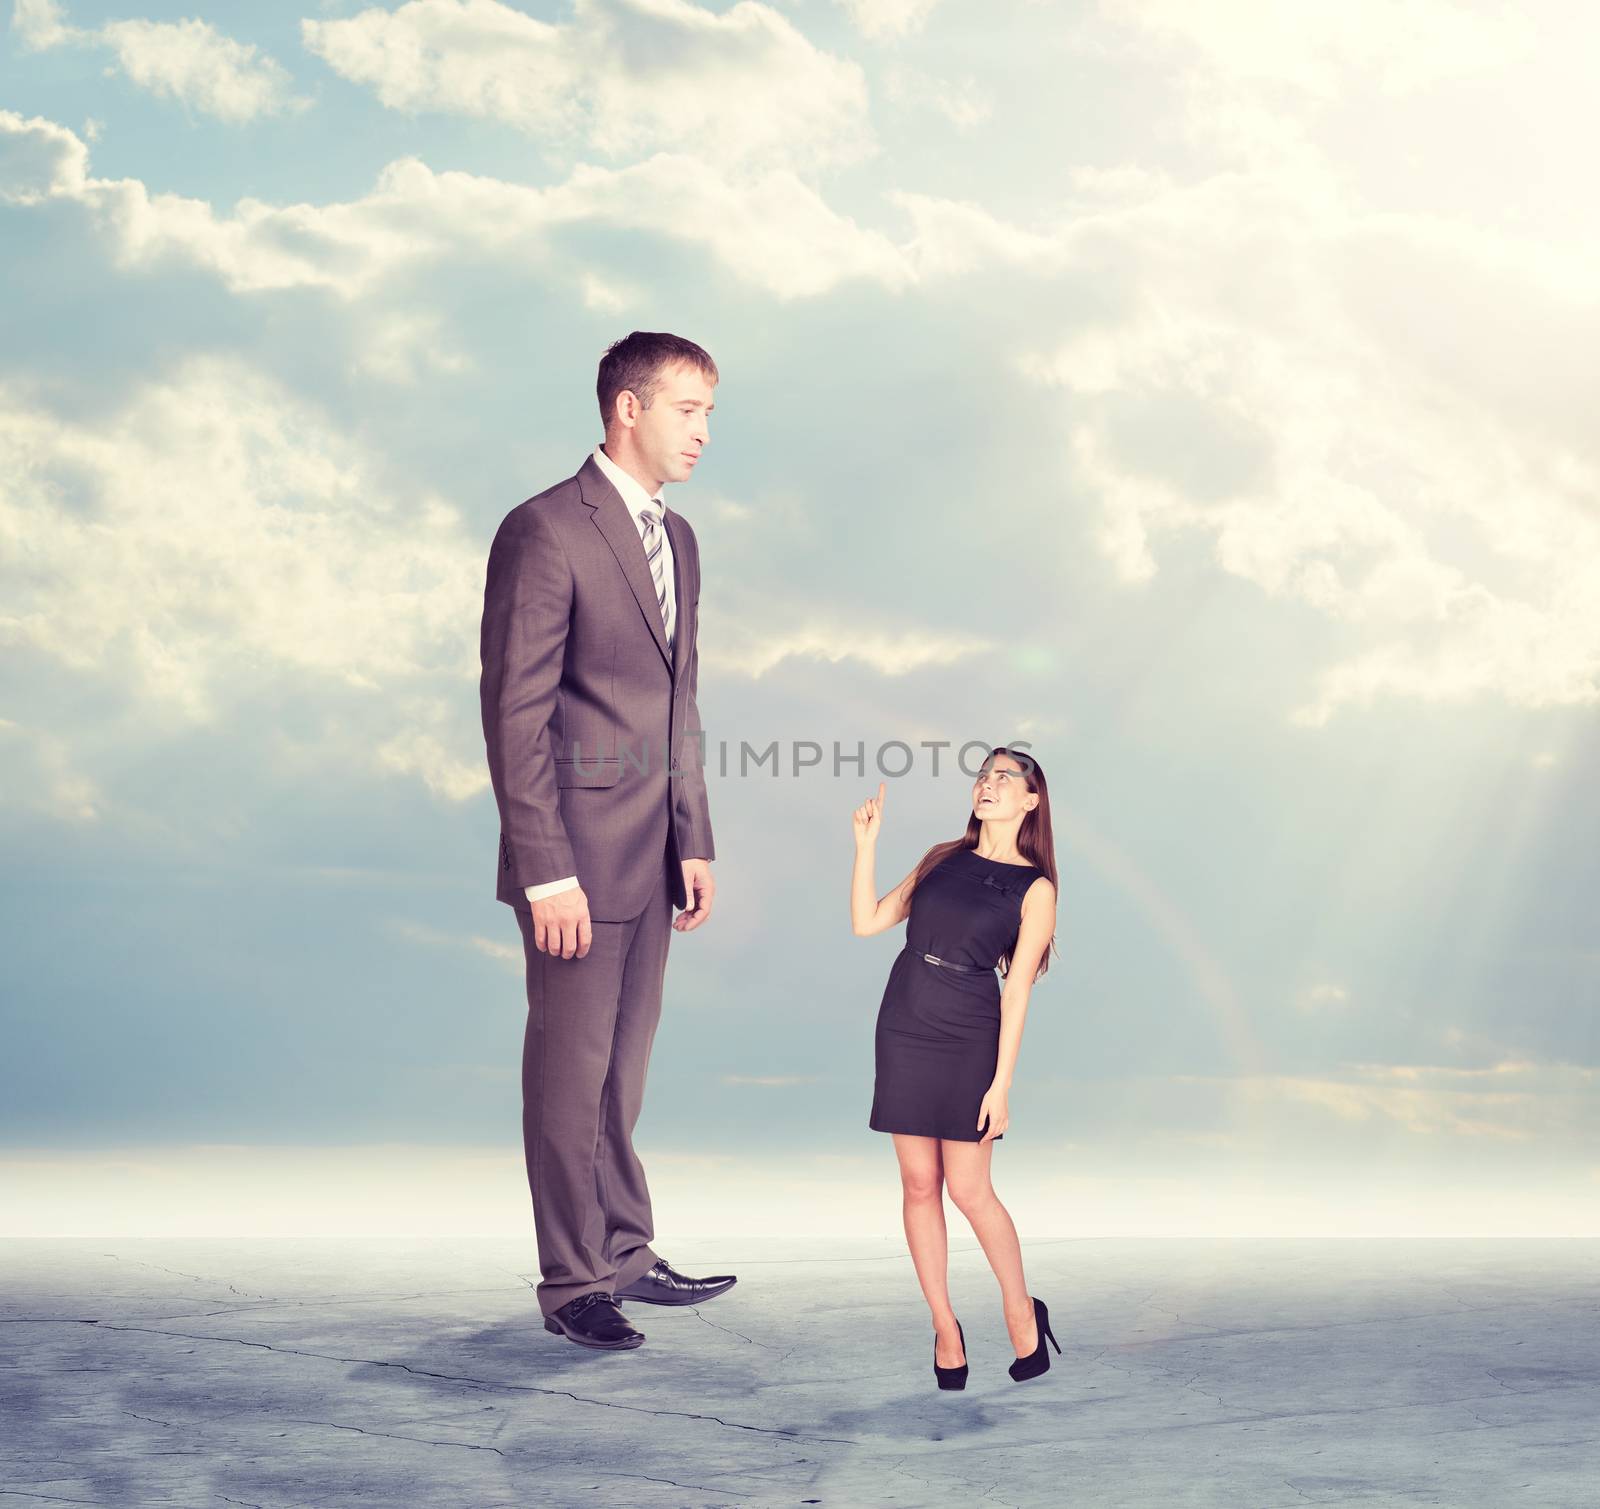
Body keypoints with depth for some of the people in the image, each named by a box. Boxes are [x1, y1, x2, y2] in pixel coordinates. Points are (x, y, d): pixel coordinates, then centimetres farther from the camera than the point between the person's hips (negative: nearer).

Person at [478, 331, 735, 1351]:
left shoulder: (677, 539, 14)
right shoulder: (545, 531, -13)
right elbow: (514, 711, -16)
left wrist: (696, 844, 14)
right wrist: (546, 872, -19)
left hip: (652, 854, 8)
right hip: (577, 854, -8)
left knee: (625, 1067, 16)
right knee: (571, 1073, 3)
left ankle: (626, 1254, 28)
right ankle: (572, 1284, 14)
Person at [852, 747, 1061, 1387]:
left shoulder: (1034, 888, -1)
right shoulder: (942, 859, 11)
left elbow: (1016, 991, -5)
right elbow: (867, 922, 10)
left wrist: (1001, 1084, -9)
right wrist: (866, 843, 2)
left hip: (970, 1039, -4)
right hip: (904, 1029, 4)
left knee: (969, 1189, -4)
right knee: (919, 1184, 4)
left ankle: (1022, 1310, 17)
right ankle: (944, 1327, 14)